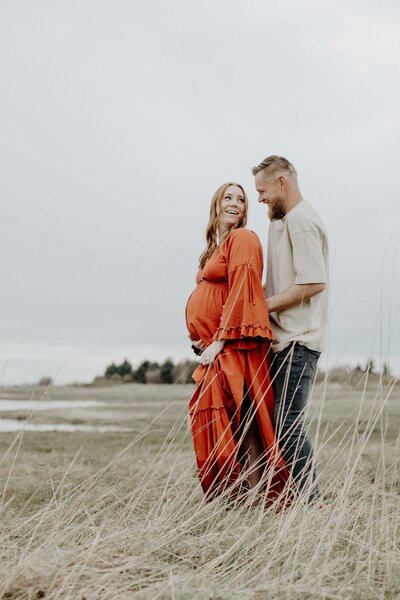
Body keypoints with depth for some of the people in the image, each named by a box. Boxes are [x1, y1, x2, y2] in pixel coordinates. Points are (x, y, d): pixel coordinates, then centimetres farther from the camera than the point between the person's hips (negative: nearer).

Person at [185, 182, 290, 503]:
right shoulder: (217, 247, 22)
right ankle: (230, 500, 15)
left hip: (233, 347, -9)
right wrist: (204, 342, 11)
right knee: (214, 425, 8)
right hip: (214, 349, 9)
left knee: (238, 423, -9)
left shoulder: (243, 239, -5)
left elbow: (241, 293, -15)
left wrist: (220, 341, -18)